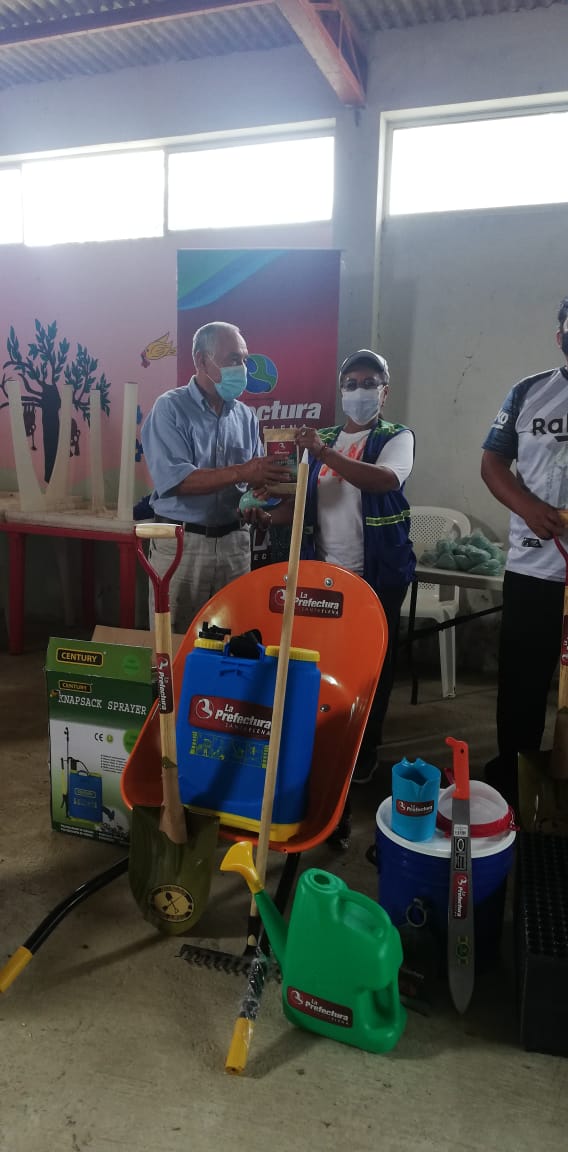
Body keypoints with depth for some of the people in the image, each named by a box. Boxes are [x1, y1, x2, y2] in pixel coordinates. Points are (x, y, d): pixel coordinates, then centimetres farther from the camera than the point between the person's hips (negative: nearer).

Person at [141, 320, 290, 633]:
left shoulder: (245, 416, 9)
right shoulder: (170, 408, -6)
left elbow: (255, 477, 9)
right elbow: (173, 479, -19)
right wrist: (241, 472, -24)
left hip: (234, 541, 4)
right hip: (181, 543, -4)